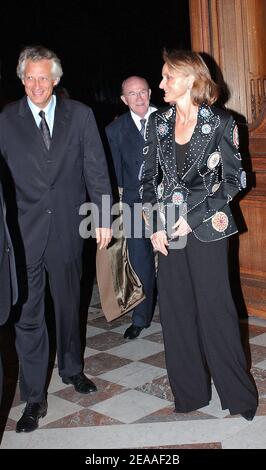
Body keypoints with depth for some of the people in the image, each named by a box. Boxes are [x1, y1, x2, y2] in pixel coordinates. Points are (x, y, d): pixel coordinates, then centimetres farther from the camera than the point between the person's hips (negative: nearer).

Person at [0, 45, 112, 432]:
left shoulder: (79, 115, 1)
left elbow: (96, 168, 2)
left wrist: (103, 216, -2)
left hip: (68, 226, 2)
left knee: (69, 303, 18)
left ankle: (71, 368, 40)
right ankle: (34, 398, 14)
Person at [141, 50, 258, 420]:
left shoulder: (220, 123, -4)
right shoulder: (159, 122, 8)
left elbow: (233, 180, -3)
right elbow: (149, 177, 10)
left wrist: (193, 218, -9)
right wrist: (154, 226, -1)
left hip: (206, 226, -4)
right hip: (167, 228, 4)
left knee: (215, 305, -1)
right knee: (176, 308, 6)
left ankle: (238, 392, 16)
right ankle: (190, 390, 21)